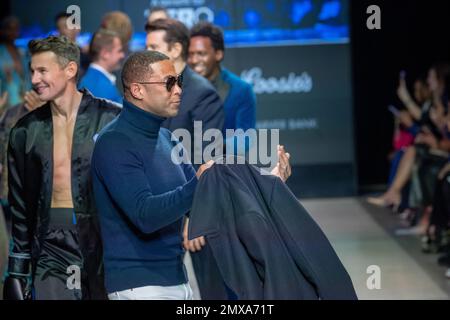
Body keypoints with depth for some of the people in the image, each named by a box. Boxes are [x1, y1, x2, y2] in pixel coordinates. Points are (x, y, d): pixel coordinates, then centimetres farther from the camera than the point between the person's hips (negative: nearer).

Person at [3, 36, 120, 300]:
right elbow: (20, 208, 13)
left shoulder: (111, 119, -3)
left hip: (104, 243, -2)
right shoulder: (26, 131, 8)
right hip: (52, 246, 3)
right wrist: (17, 271, 10)